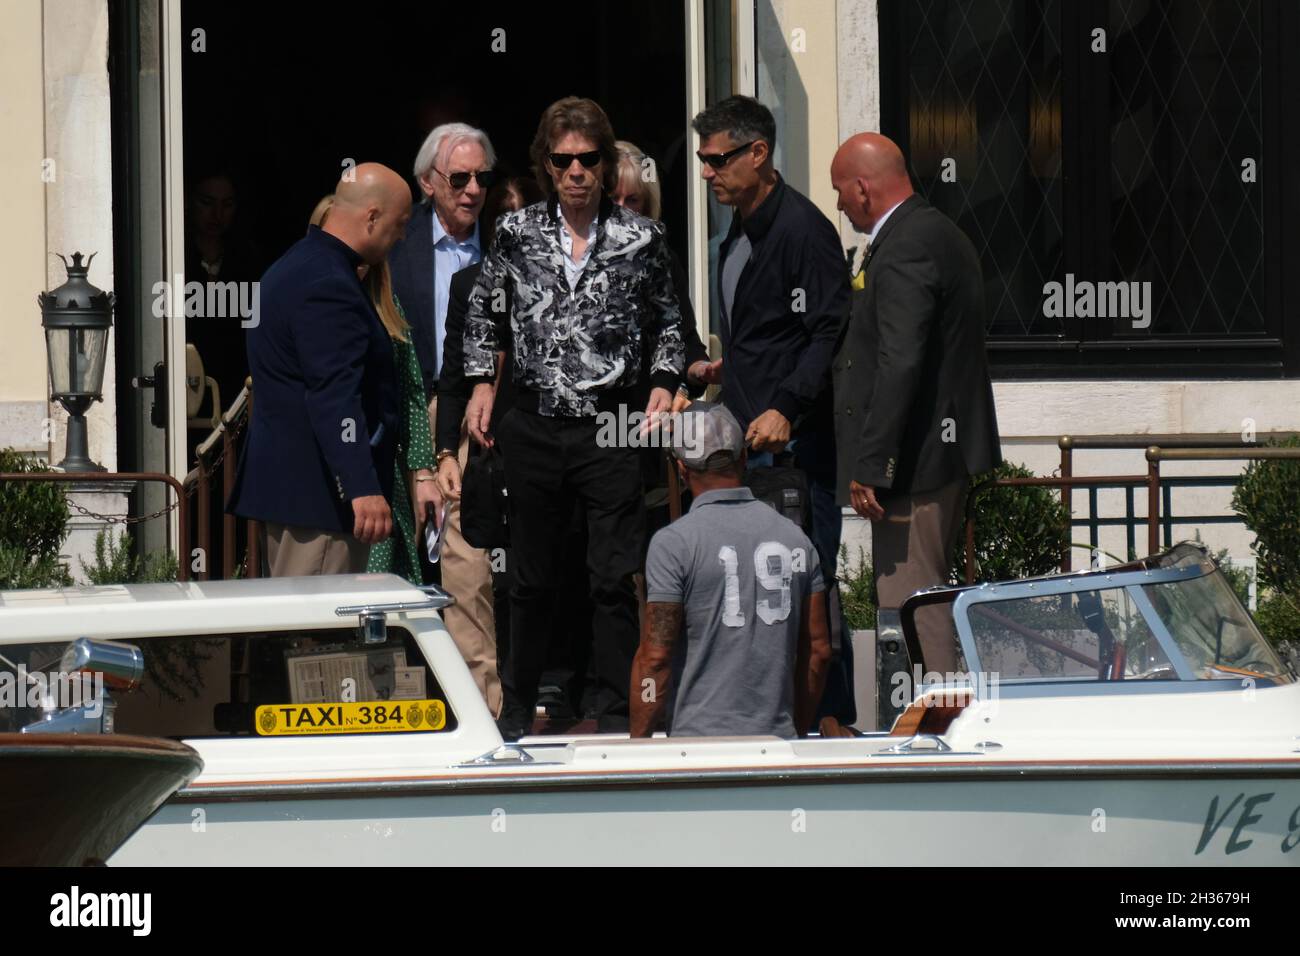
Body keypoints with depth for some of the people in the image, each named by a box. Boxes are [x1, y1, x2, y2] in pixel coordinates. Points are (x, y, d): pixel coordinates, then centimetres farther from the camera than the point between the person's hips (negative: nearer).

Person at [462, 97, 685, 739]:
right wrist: (481, 383, 9)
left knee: (614, 578, -5)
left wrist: (664, 384, 0)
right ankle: (517, 707, 21)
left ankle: (616, 713, 3)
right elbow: (482, 312, 18)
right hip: (534, 428, 1)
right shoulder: (517, 233, 4)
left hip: (610, 428, -1)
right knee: (532, 577, 9)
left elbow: (666, 323, 14)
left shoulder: (640, 239, 1)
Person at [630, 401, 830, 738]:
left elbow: (655, 656, -6)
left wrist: (637, 744, 2)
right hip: (777, 737, 5)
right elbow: (818, 650, 15)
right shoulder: (794, 537, 12)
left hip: (701, 739, -4)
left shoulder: (674, 543, -4)